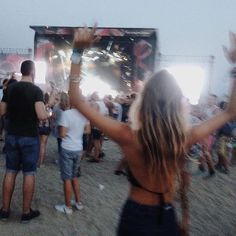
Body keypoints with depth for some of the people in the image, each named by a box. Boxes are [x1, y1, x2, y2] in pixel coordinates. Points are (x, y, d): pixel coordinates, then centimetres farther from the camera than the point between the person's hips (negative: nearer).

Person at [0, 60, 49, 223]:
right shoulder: (36, 90, -12)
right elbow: (41, 116, -20)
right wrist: (48, 113, 0)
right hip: (30, 137, -5)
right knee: (29, 173, 4)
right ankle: (26, 212, 12)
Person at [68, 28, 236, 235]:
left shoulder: (129, 137, -26)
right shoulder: (185, 138, -19)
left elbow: (78, 102, -21)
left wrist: (78, 52, -21)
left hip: (136, 217, -1)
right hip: (167, 218, 2)